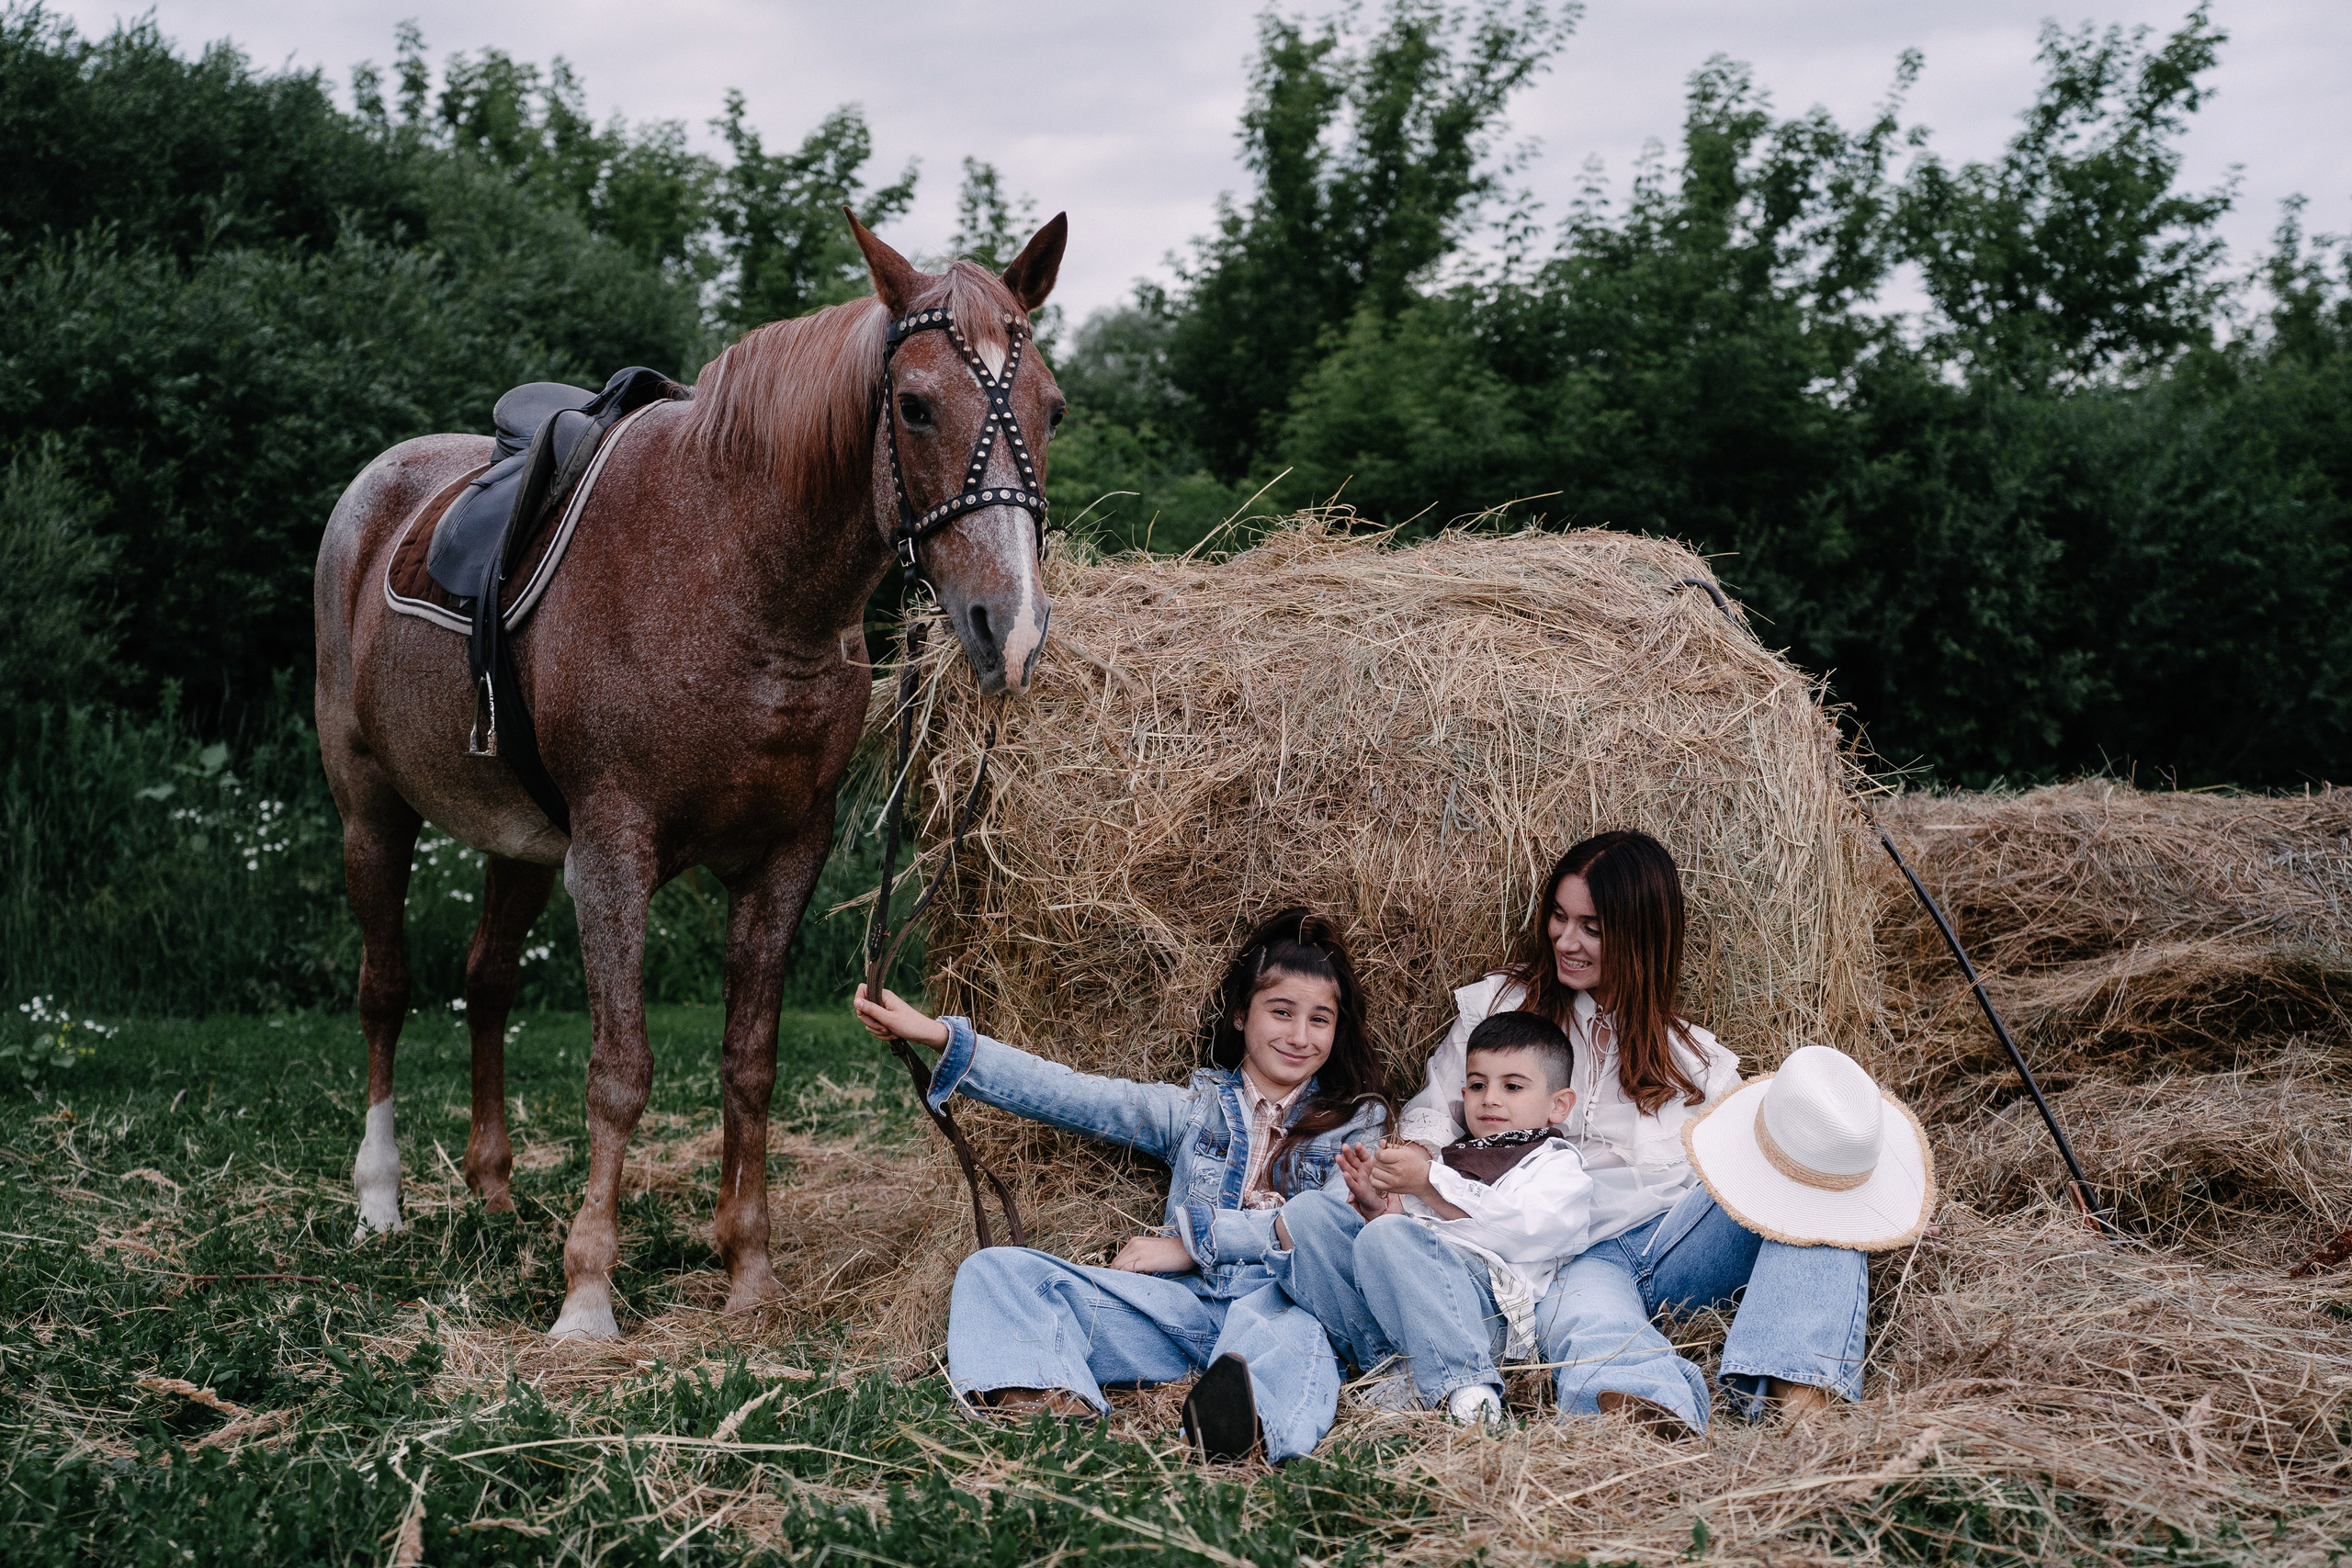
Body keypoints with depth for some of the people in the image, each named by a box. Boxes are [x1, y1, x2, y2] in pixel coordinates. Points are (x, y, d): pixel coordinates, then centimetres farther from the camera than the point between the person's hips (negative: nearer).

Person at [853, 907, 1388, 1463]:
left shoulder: (1355, 1122, 14)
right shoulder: (1193, 1108, 20)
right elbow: (1074, 1096, 10)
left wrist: (1195, 1239, -6)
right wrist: (940, 1037, 1)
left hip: (1279, 1302, -4)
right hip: (1181, 1304, 4)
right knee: (998, 1269, -13)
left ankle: (1252, 1412, -73)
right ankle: (1055, 1404, -44)